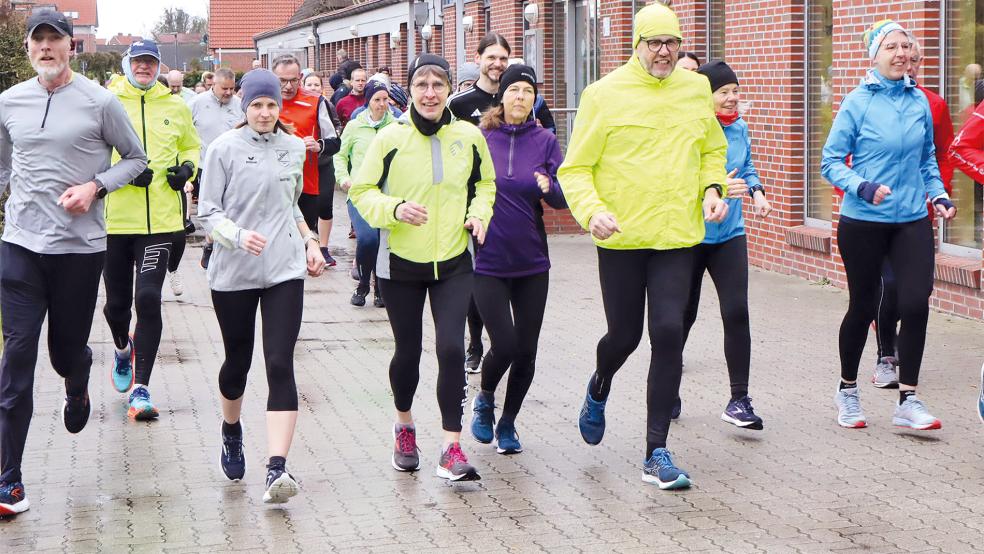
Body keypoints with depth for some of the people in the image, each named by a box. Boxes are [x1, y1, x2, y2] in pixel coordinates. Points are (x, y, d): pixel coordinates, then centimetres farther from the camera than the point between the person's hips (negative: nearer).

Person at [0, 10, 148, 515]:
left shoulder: (99, 102, -3)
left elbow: (135, 158, 6)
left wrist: (96, 186, -10)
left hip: (80, 246, -1)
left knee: (67, 350, 11)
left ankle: (77, 389, 52)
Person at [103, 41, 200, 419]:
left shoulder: (176, 106, 8)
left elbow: (191, 146, 23)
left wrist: (187, 168, 2)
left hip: (159, 219, 0)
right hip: (114, 218, 0)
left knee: (148, 299, -11)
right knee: (117, 302, 10)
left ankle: (140, 389, -3)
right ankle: (123, 349, 45)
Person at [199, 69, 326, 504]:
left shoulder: (293, 147, 10)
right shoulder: (225, 149, -3)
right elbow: (208, 212, -5)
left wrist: (310, 241, 13)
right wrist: (239, 235, -22)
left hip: (285, 270, 2)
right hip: (233, 272, -2)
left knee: (280, 365, -12)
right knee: (238, 361, 13)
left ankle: (276, 470, -19)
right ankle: (232, 432, 45)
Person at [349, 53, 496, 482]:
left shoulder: (469, 137, -1)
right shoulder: (390, 138, -8)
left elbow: (485, 183, 16)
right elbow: (362, 191, -2)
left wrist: (479, 214, -3)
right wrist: (395, 209, -20)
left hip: (453, 262, 1)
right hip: (400, 262, -1)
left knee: (452, 349, -12)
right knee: (408, 351, 10)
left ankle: (452, 447, -6)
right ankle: (404, 423, 39)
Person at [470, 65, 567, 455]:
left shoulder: (545, 141, 2)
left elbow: (565, 197, 0)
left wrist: (549, 187, -20)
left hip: (532, 262, 2)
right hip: (488, 260, -2)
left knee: (526, 350, 6)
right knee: (504, 345, -11)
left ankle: (507, 423, 27)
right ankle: (484, 400, 21)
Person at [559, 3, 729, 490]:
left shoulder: (696, 90, 6)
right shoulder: (605, 94, -5)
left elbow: (712, 149, 23)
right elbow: (576, 168, -5)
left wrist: (712, 188, 4)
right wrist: (592, 210, -22)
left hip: (677, 237, 2)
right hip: (622, 236, -2)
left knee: (669, 334, -8)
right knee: (624, 336, 7)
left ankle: (657, 454, 1)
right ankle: (599, 389, 46)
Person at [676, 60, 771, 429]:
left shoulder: (739, 127, 3)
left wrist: (757, 191, -1)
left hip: (729, 234, 4)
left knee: (736, 313, -8)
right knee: (682, 314, 11)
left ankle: (739, 401, -3)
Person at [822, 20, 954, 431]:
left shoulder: (920, 101, 4)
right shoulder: (858, 103, -8)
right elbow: (831, 162, -7)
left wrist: (939, 195, 2)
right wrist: (863, 187, -23)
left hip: (912, 221, 3)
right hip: (863, 222, -3)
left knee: (916, 303, -9)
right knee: (863, 307, 8)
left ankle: (907, 401, 1)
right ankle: (847, 390, 30)